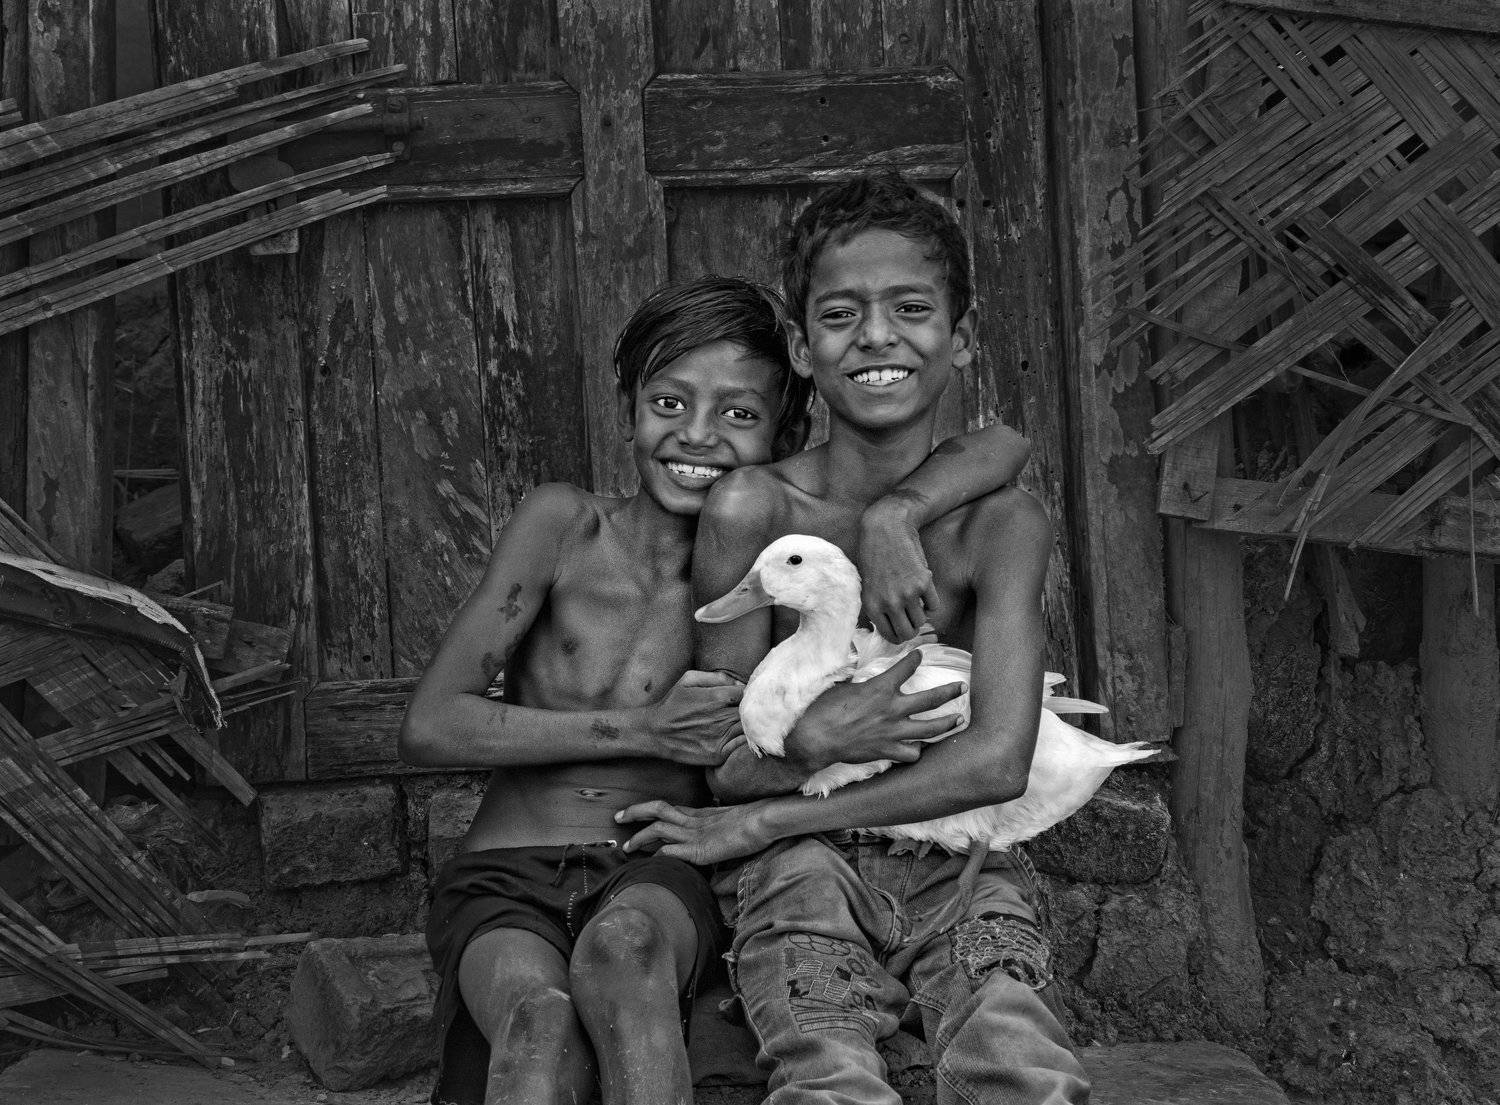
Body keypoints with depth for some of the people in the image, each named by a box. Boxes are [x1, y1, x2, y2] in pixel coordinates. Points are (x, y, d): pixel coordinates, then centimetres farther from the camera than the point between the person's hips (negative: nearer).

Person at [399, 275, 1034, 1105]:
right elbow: (429, 728, -4)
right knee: (539, 1015, -36)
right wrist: (642, 731, -9)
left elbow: (1002, 447, 4)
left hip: (656, 878, 1)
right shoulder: (565, 524, 0)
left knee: (623, 945, -36)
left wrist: (892, 514, -17)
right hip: (506, 880, -1)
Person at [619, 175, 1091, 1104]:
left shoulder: (1000, 522, -3)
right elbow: (724, 763, 1)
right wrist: (805, 746, -21)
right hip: (806, 867, 0)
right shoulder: (751, 511, -3)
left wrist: (760, 822, -12)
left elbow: (998, 761, -14)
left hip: (963, 864, 1)